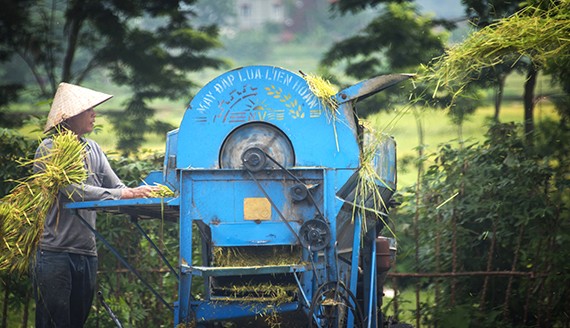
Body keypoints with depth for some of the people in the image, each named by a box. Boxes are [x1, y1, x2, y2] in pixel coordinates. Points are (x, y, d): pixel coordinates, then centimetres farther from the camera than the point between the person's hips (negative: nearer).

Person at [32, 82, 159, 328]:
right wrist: (127, 194, -23)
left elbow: (115, 185, 8)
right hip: (54, 251, -7)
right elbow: (76, 191, -18)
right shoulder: (49, 149, -7)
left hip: (87, 252, 7)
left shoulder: (93, 150, 15)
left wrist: (141, 194, -14)